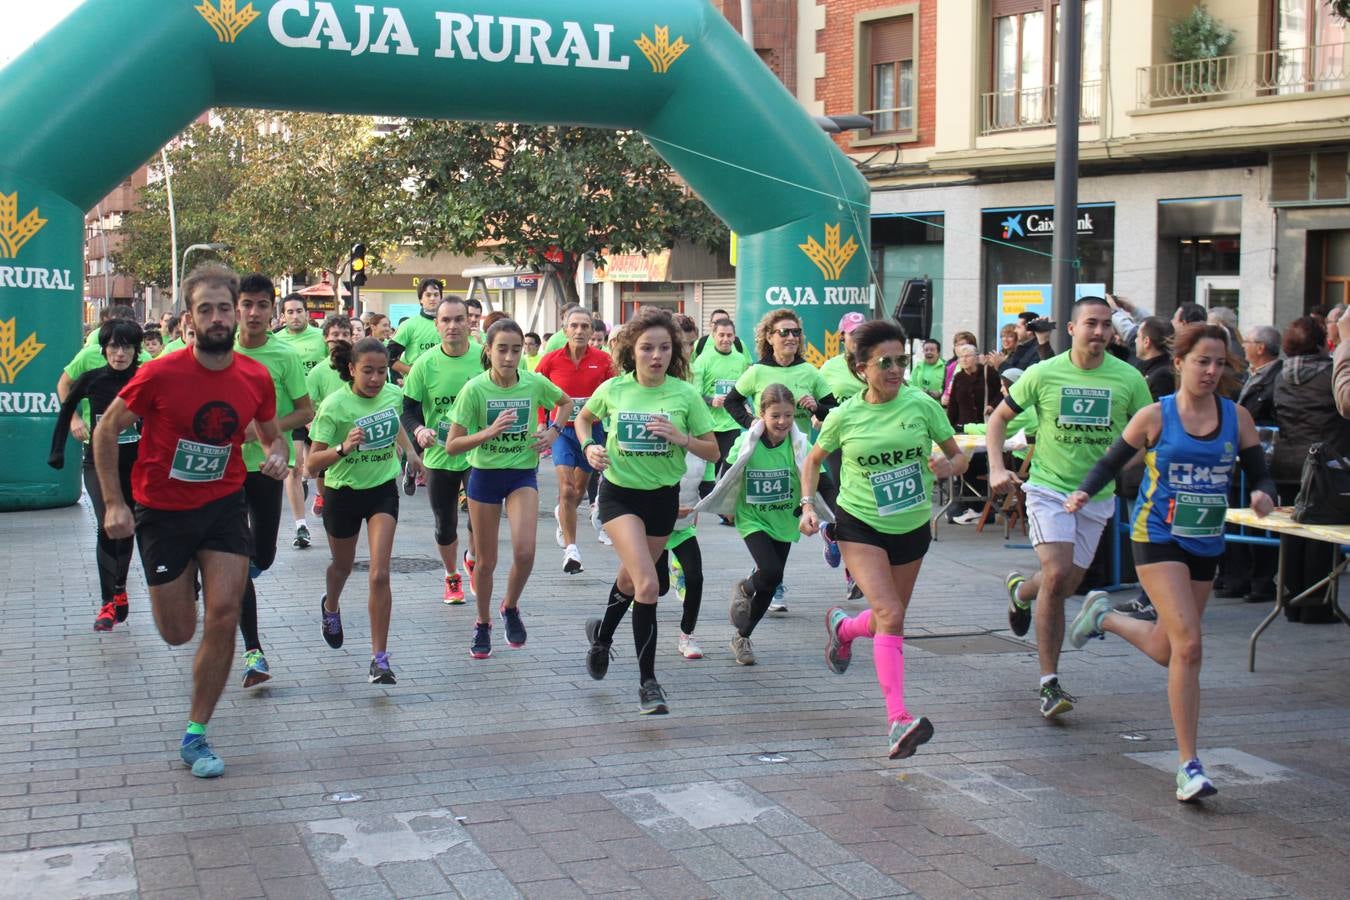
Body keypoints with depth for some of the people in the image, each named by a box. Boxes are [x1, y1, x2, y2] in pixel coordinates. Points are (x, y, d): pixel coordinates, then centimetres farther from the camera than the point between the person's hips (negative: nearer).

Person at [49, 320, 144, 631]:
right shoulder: (92, 379, -5)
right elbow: (67, 410, 11)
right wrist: (57, 450, 11)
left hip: (136, 465, 1)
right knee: (107, 527, -14)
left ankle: (119, 590, 34)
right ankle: (107, 602, -10)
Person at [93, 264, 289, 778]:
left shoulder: (256, 379, -6)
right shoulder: (160, 375, -16)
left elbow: (271, 433, 13)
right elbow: (107, 429, -4)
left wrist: (278, 454, -11)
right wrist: (113, 503, -10)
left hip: (224, 505, 2)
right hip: (162, 510, -2)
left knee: (223, 618, -10)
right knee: (178, 634, 5)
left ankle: (195, 737, 4)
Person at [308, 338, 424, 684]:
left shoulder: (393, 394, -8)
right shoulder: (334, 405, -22)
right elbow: (313, 464, -24)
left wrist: (410, 450, 16)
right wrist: (343, 448, -39)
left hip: (383, 490, 2)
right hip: (343, 492, -1)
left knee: (379, 574, -12)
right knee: (343, 565, 22)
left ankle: (380, 658, -7)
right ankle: (330, 607, 58)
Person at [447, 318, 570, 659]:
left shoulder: (535, 383, -9)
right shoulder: (474, 389, -16)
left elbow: (566, 402, 14)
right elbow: (452, 445, -16)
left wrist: (552, 432, -2)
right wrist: (490, 431, -29)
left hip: (523, 474, 1)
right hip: (484, 475, -1)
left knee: (524, 552, -17)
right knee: (485, 560, 8)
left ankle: (510, 608, 12)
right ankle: (483, 625, 31)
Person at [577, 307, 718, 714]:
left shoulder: (685, 394, -9)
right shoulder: (613, 389, -7)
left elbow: (712, 451, -4)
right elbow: (583, 418, 14)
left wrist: (681, 438, -21)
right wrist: (589, 447, -5)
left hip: (663, 497, 2)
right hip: (619, 494, -2)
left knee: (631, 580, 20)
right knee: (647, 584, -19)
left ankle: (602, 633, 52)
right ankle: (648, 681, -10)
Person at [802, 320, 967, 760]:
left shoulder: (922, 405, -8)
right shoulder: (845, 416, -7)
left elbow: (958, 455, 1)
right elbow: (813, 460, 10)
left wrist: (948, 467, -22)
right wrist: (808, 505, -3)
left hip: (912, 526, 3)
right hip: (859, 525, -3)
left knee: (889, 620, 16)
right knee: (890, 617, -20)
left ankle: (842, 627, 51)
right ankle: (898, 718, -24)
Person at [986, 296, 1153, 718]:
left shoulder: (1128, 379, -3)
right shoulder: (1043, 374, -6)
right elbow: (999, 417, 5)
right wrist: (997, 468, -8)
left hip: (1097, 495, 3)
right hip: (1048, 488, -3)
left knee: (1066, 584, 11)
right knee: (1057, 576, -19)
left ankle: (1021, 590, 48)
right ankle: (1050, 681, -9)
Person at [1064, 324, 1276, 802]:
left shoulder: (1237, 417, 2)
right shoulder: (1155, 416, -7)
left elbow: (1259, 473, 6)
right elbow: (1111, 462, 2)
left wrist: (1263, 494, -17)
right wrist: (1083, 493, -17)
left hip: (1206, 544, 5)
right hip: (1159, 537, -5)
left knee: (1168, 650, 15)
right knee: (1188, 644, -18)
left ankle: (1104, 616, 46)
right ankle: (1189, 764, -12)